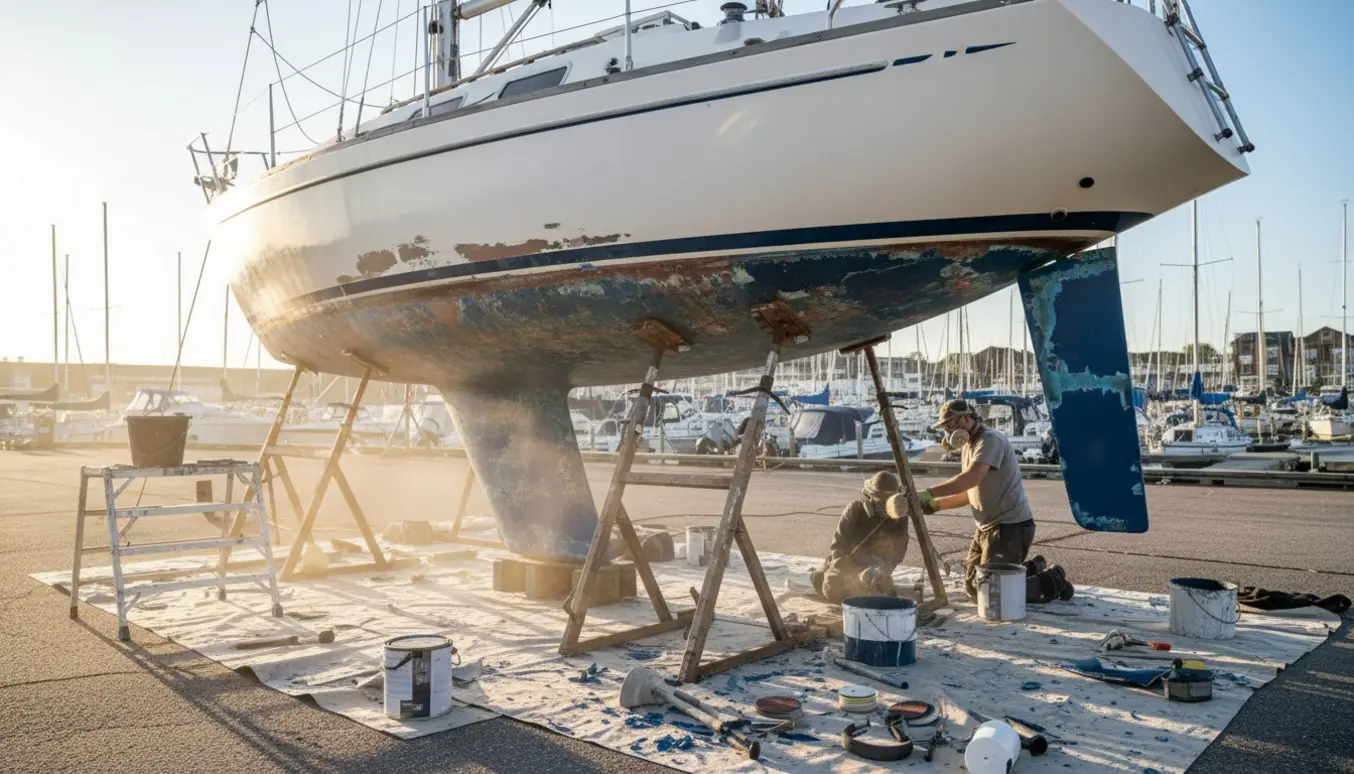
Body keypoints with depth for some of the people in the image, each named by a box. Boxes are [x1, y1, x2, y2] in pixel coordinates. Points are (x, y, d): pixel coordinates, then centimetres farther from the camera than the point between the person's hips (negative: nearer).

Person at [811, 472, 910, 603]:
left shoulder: (899, 516, -19)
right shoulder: (855, 510, -27)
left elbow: (898, 550, -18)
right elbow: (838, 548, -30)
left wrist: (883, 569, -39)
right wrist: (859, 572, -44)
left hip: (874, 564, 3)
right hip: (845, 561, -3)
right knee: (834, 593, -16)